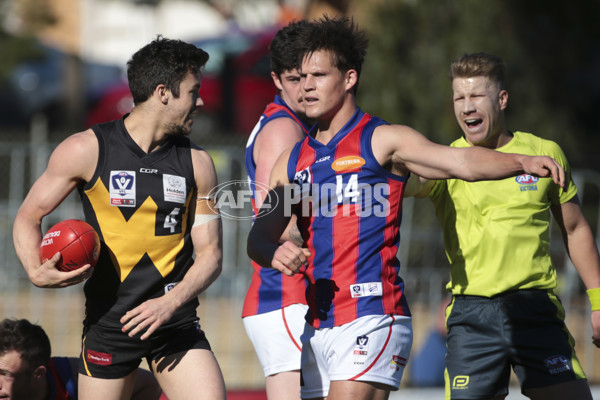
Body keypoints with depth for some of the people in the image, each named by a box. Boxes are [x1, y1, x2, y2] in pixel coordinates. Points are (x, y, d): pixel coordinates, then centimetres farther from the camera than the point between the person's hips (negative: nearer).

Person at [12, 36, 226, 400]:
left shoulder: (197, 163, 5)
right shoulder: (87, 150, -3)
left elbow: (210, 253, 5)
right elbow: (28, 218, 4)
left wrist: (172, 301, -13)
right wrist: (36, 271, -16)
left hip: (176, 321, 2)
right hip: (108, 324, -2)